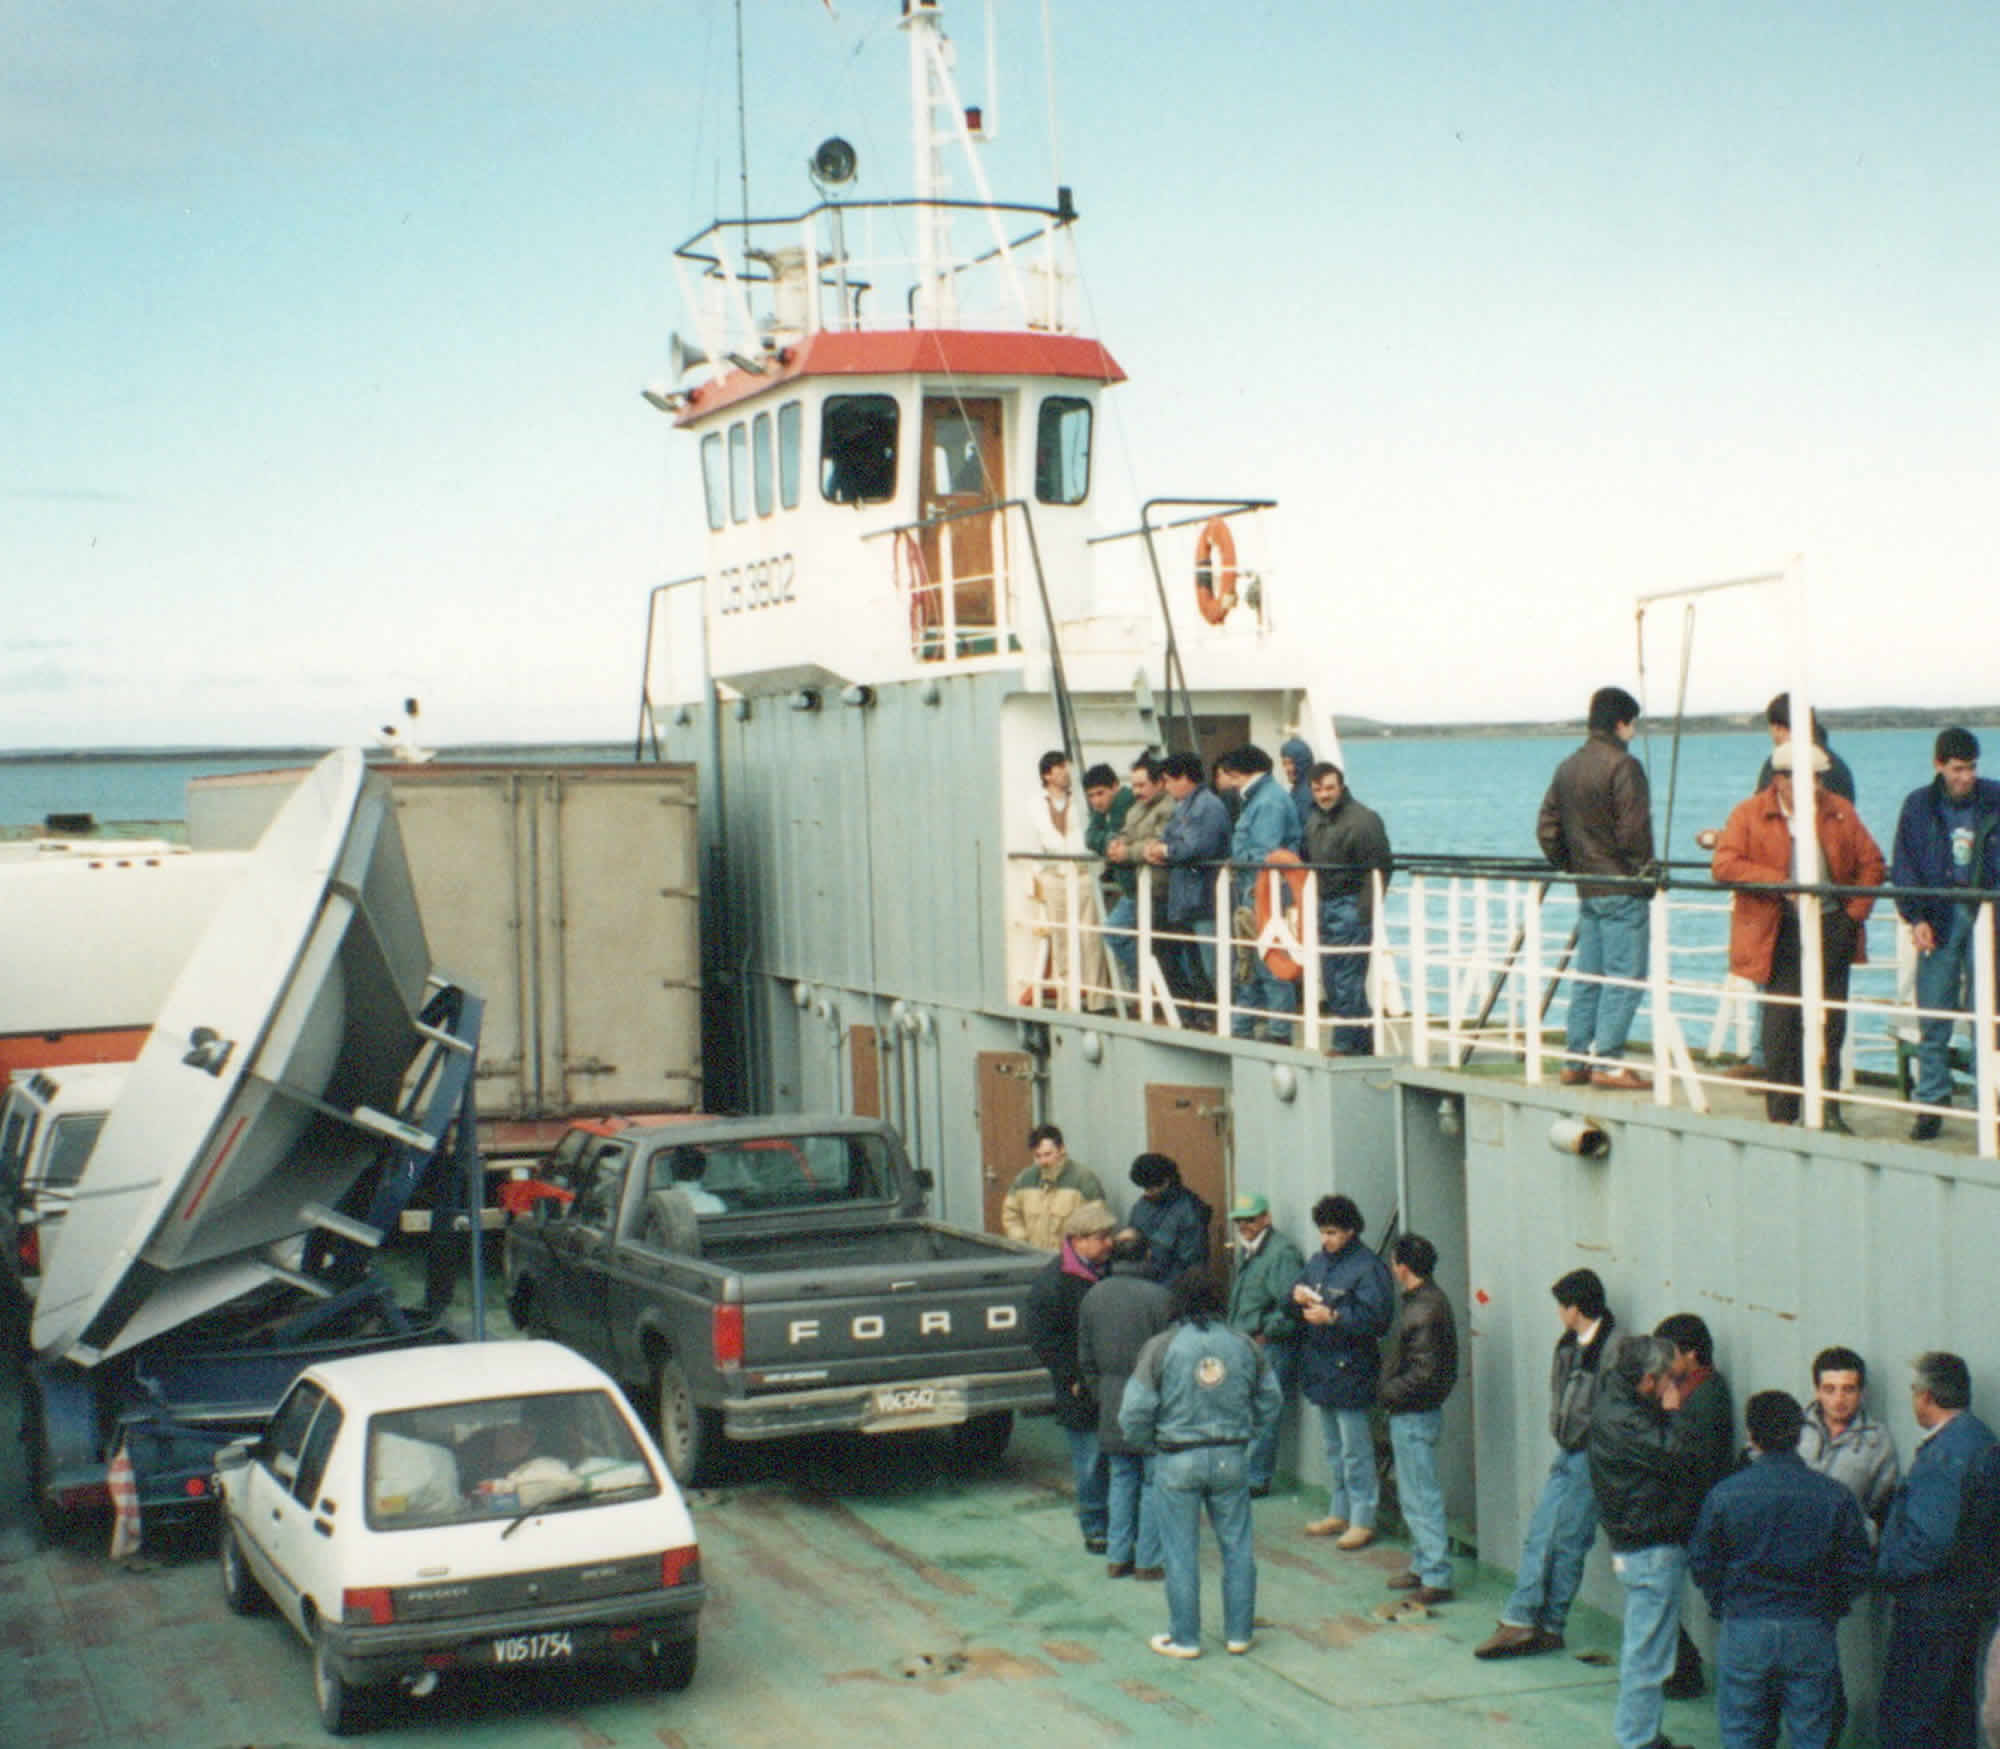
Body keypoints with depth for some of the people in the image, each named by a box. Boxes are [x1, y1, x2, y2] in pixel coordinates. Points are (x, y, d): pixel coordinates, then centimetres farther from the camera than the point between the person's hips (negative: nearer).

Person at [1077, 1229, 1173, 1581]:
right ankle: (1148, 1561, 7)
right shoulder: (1159, 1297, -15)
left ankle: (1117, 1557, 16)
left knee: (1120, 1480, 15)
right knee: (1154, 1482, 4)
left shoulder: (1093, 1297, 3)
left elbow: (1085, 1357, 10)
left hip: (1112, 1405, 5)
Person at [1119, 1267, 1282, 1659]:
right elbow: (1269, 1402, 10)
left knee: (1181, 1552, 7)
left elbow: (1135, 1413, -11)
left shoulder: (1160, 1347, -9)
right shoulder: (1243, 1345, 1)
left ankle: (1184, 1638, 15)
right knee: (1237, 1546, 13)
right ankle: (1238, 1633, 20)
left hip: (1178, 1461, -2)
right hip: (1231, 1459, 3)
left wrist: (1151, 1443, 7)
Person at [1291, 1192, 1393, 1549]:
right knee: (1334, 1448, 18)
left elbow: (1375, 1317, -21)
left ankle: (1363, 1520, 3)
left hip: (1350, 1371, -8)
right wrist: (1297, 1294, -3)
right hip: (1320, 1368, 9)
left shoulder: (1367, 1266, -14)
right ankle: (1339, 1513, 28)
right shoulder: (1317, 1261, 10)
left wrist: (1332, 1317, -24)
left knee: (1356, 1451, -4)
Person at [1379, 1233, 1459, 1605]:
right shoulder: (1427, 1300, 10)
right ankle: (1422, 1567, 27)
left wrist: (1389, 1393, -14)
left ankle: (1436, 1578, -2)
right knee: (1414, 1494, 18)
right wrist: (1390, 1389, 9)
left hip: (1415, 1416, -10)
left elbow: (1424, 1372, -25)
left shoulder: (1424, 1310, -22)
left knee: (1421, 1496, -5)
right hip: (1412, 1413, 10)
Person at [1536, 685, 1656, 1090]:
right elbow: (1633, 830, -18)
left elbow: (1547, 830, 13)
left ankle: (1576, 1060, 14)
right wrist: (1645, 869, -6)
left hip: (1587, 889, 8)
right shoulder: (1622, 766, -13)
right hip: (1621, 889, -8)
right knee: (1625, 976, -5)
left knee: (1586, 977, 12)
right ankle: (1608, 1063, -7)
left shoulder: (1567, 767, 12)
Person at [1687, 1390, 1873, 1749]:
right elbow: (1857, 1568, -1)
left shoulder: (1724, 1495, -7)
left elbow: (1701, 1565, -1)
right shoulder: (1835, 1497, -6)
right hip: (1811, 1632, 0)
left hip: (1743, 1631, 0)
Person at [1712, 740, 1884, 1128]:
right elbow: (1724, 865, -12)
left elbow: (1870, 863, 13)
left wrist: (1856, 913, 0)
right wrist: (1780, 882, -19)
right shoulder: (1749, 815, -2)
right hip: (1780, 932, -3)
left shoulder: (1840, 813, 9)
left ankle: (1827, 1109, 15)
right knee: (1781, 1023, -3)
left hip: (1832, 927, 3)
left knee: (1830, 1022, 5)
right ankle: (1781, 1114, 5)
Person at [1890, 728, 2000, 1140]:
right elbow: (1903, 867, 5)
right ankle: (1931, 1103, 10)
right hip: (1938, 919, 1)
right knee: (1932, 1019, 1)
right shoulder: (1918, 806, 3)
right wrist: (1916, 917, -6)